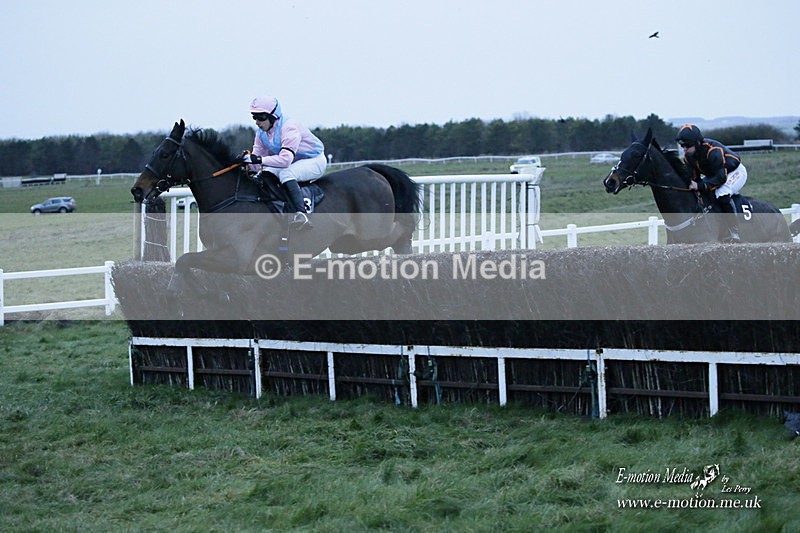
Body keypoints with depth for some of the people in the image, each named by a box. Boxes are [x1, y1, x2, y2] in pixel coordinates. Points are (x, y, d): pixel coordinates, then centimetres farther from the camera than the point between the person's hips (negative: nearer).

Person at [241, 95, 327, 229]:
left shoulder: (289, 127, -28)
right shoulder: (262, 133, -1)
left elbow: (285, 159, -38)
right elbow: (257, 159, -1)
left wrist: (259, 160, -42)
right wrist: (246, 160, -23)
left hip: (315, 162, -9)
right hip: (292, 165, 9)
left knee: (286, 174, -35)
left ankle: (301, 214, -46)